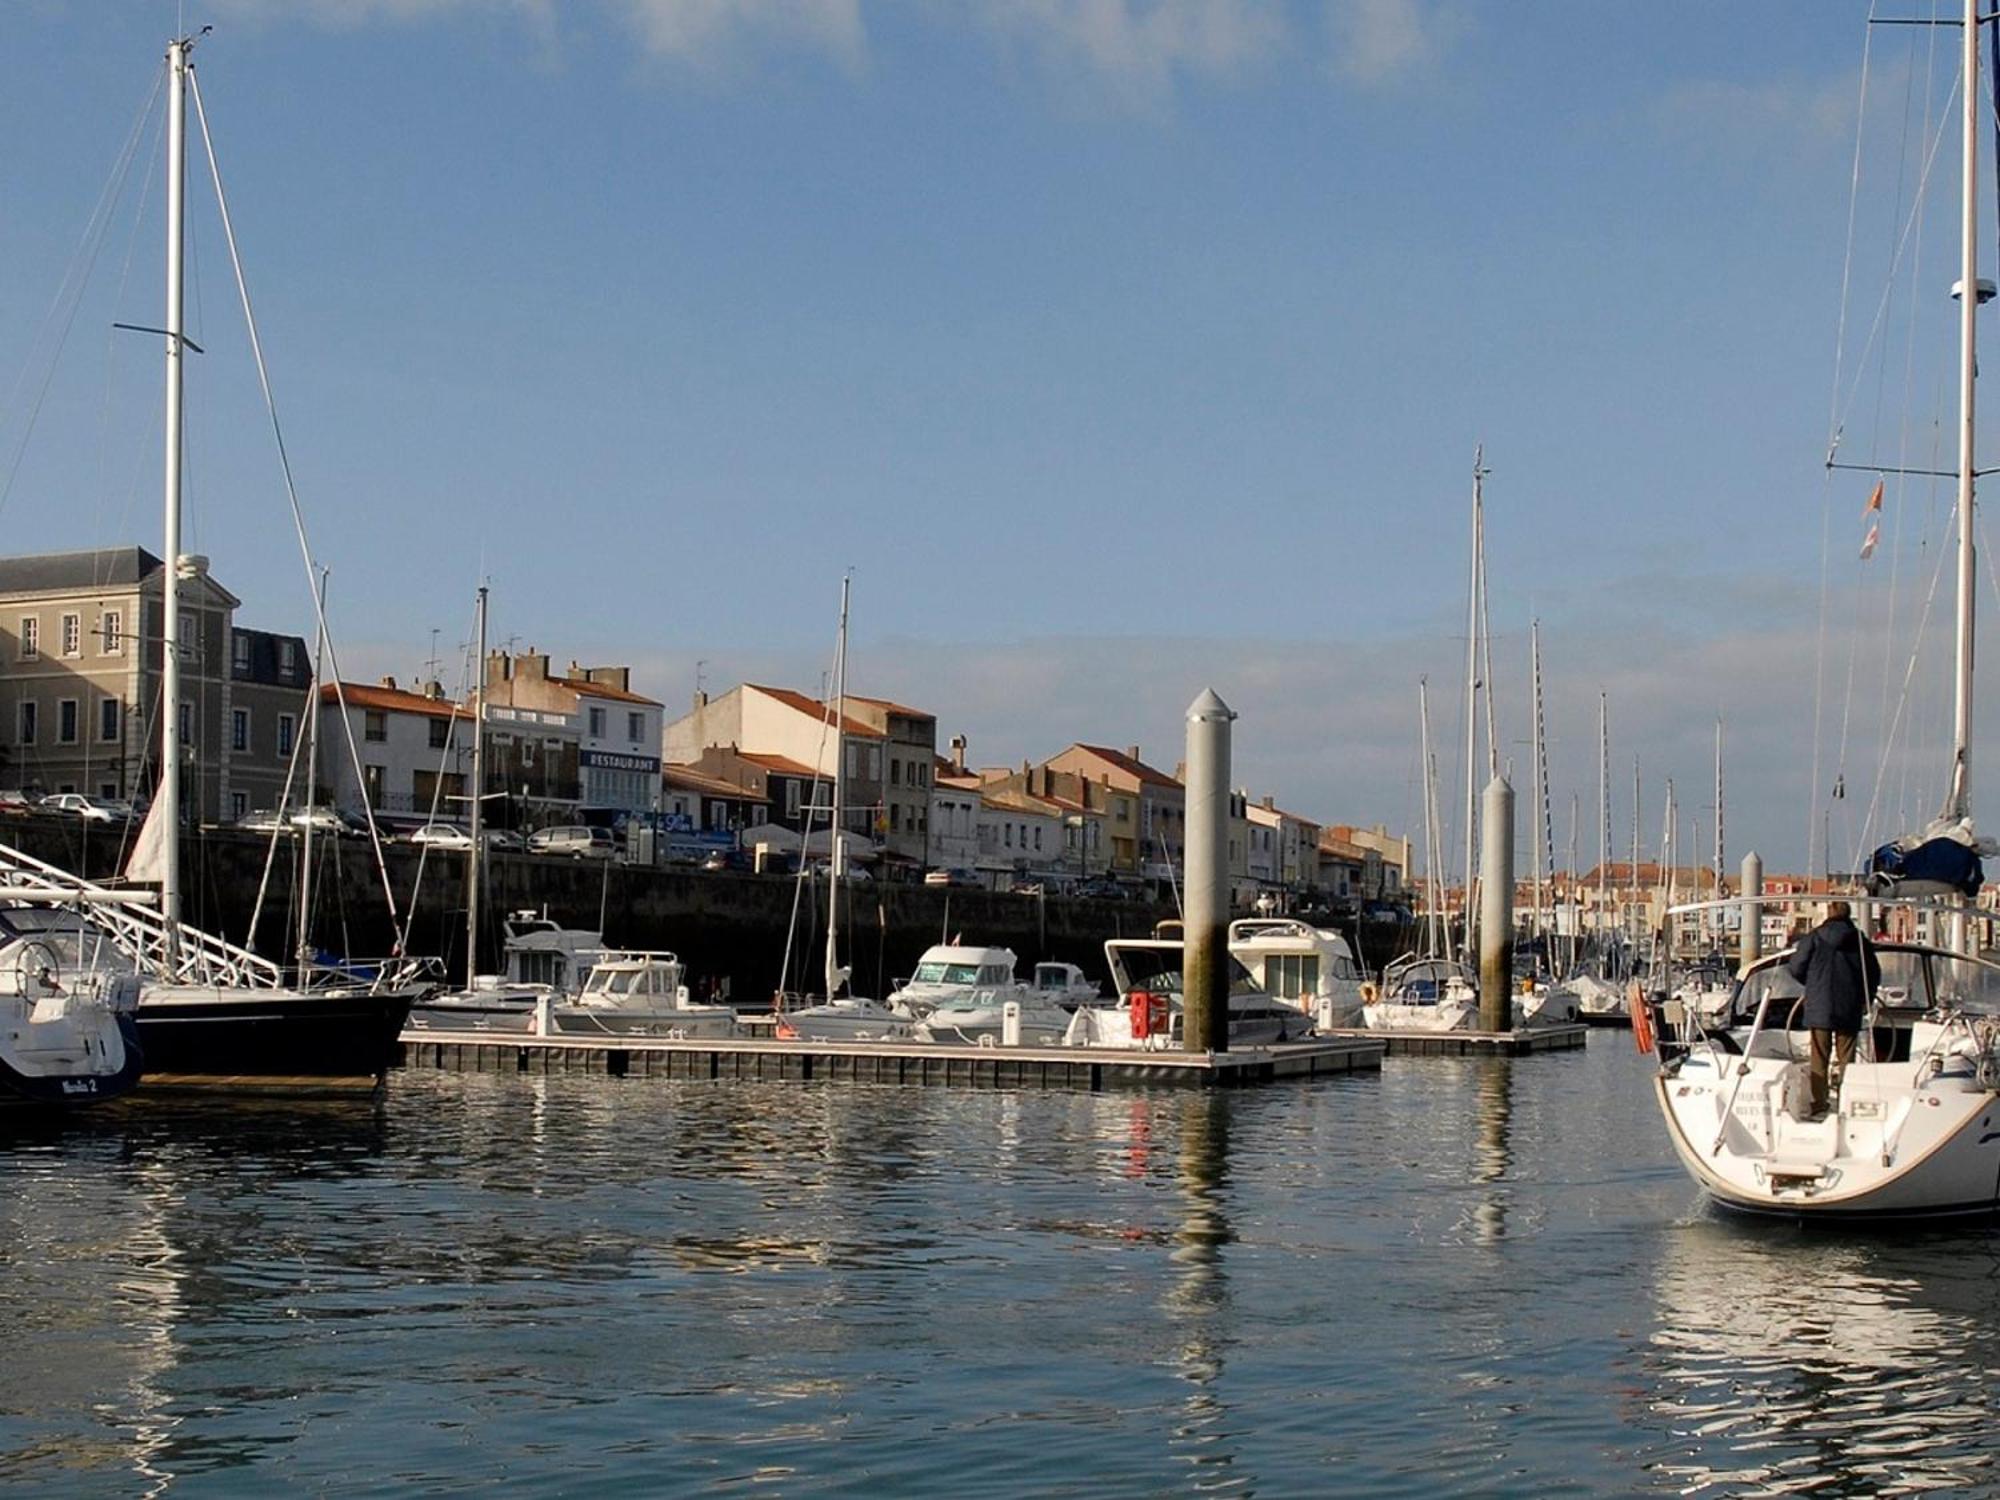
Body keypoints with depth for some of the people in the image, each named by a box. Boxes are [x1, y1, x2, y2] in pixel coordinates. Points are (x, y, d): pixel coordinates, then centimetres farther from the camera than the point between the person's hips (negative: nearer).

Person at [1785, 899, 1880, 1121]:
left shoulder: (1813, 938, -4)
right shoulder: (1860, 940, 1)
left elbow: (1795, 968, -1)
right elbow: (1874, 974, 6)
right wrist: (1865, 1000, 20)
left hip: (1819, 1007, -1)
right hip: (1850, 1009, 1)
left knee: (1819, 1058, 4)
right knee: (1846, 1058, 7)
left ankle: (1819, 1105, 2)